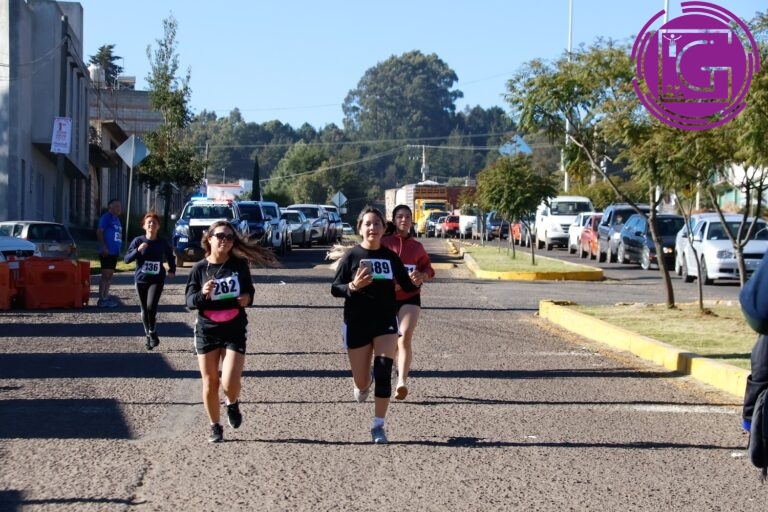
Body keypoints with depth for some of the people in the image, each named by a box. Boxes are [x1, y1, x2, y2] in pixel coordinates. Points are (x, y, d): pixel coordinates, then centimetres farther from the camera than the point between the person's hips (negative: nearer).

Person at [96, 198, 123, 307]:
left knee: (110, 275, 10)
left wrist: (119, 248, 18)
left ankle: (105, 297, 14)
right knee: (106, 275, -9)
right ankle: (101, 299, -8)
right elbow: (99, 232, -15)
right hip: (106, 252, -9)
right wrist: (104, 247, -22)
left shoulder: (117, 219, 18)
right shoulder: (106, 217, -8)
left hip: (114, 252, 9)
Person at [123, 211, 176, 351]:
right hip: (141, 279, 1)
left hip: (157, 279, -1)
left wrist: (172, 270, 7)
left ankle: (153, 333, 4)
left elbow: (170, 257, 19)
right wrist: (138, 250, -20)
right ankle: (148, 335, 24)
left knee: (151, 307, -16)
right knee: (144, 309, 8)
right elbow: (127, 259, -5)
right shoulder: (138, 241, -2)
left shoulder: (163, 243, 1)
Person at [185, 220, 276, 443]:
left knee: (230, 383, -13)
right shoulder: (200, 268, -4)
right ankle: (215, 427, 26)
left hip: (234, 330, -1)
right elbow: (189, 301, -3)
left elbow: (249, 290, 12)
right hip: (206, 331, 1)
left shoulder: (239, 265, -3)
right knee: (210, 383, 7)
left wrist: (247, 298, -11)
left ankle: (233, 404, 23)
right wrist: (202, 294, -23)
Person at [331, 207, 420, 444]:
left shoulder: (390, 257, 3)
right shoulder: (352, 256, -6)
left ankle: (378, 426, -3)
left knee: (383, 372, -14)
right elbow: (335, 289, -7)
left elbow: (408, 286, 11)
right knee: (361, 382, 6)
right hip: (356, 325, -1)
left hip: (385, 322, 1)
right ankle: (364, 383, 46)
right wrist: (353, 286, -24)